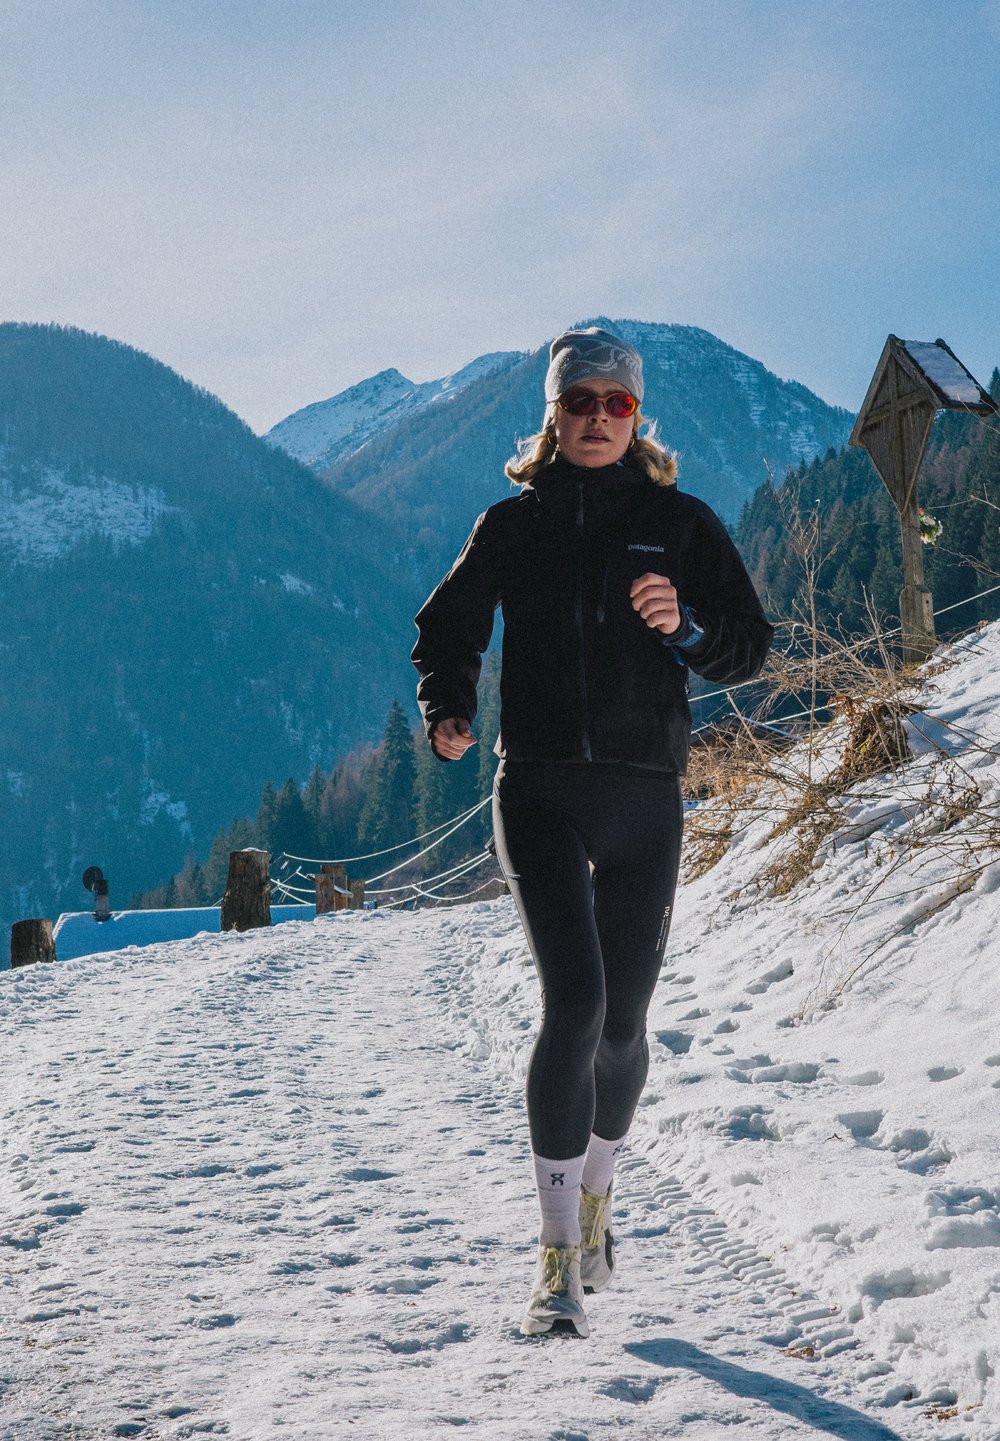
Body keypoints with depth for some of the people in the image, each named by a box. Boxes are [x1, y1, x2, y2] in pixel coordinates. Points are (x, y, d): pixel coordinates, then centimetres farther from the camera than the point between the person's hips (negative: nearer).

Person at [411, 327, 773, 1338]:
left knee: (622, 1023, 8)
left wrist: (685, 626, -17)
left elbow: (748, 649, 5)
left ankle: (595, 1199, 36)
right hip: (540, 789, -1)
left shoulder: (681, 523, 7)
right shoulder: (511, 525, 7)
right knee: (574, 999, -18)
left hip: (644, 798, 1)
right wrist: (447, 714, -6)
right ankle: (558, 1259, -10)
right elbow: (446, 630, 14)